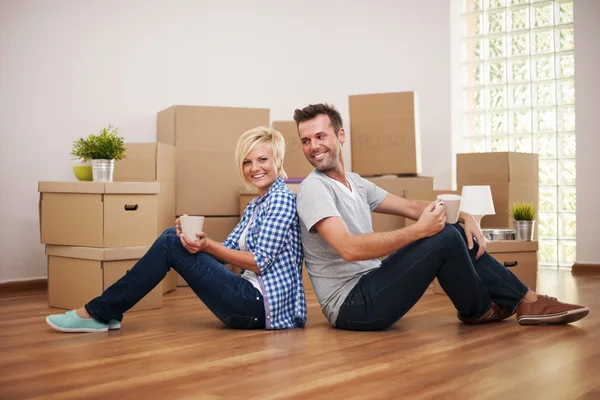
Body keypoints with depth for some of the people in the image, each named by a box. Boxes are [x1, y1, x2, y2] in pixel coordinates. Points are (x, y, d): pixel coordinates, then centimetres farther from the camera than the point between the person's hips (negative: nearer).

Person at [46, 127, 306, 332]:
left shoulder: (282, 199, -9)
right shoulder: (256, 205, 19)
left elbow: (260, 262, -15)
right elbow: (227, 250, 10)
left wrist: (207, 246, -20)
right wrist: (196, 238, -9)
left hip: (263, 304, -9)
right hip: (252, 300, 9)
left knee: (171, 244, -13)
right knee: (173, 237, 1)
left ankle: (98, 313, -5)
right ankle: (105, 312, 2)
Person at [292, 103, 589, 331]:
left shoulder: (355, 183, 12)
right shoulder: (314, 189, -15)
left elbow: (410, 207, 16)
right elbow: (349, 248, -29)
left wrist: (463, 217, 1)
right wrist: (418, 231, -28)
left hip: (370, 287, 9)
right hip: (351, 306, -9)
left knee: (455, 231, 4)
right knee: (444, 239, -18)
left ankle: (526, 301, 10)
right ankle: (479, 310, 8)